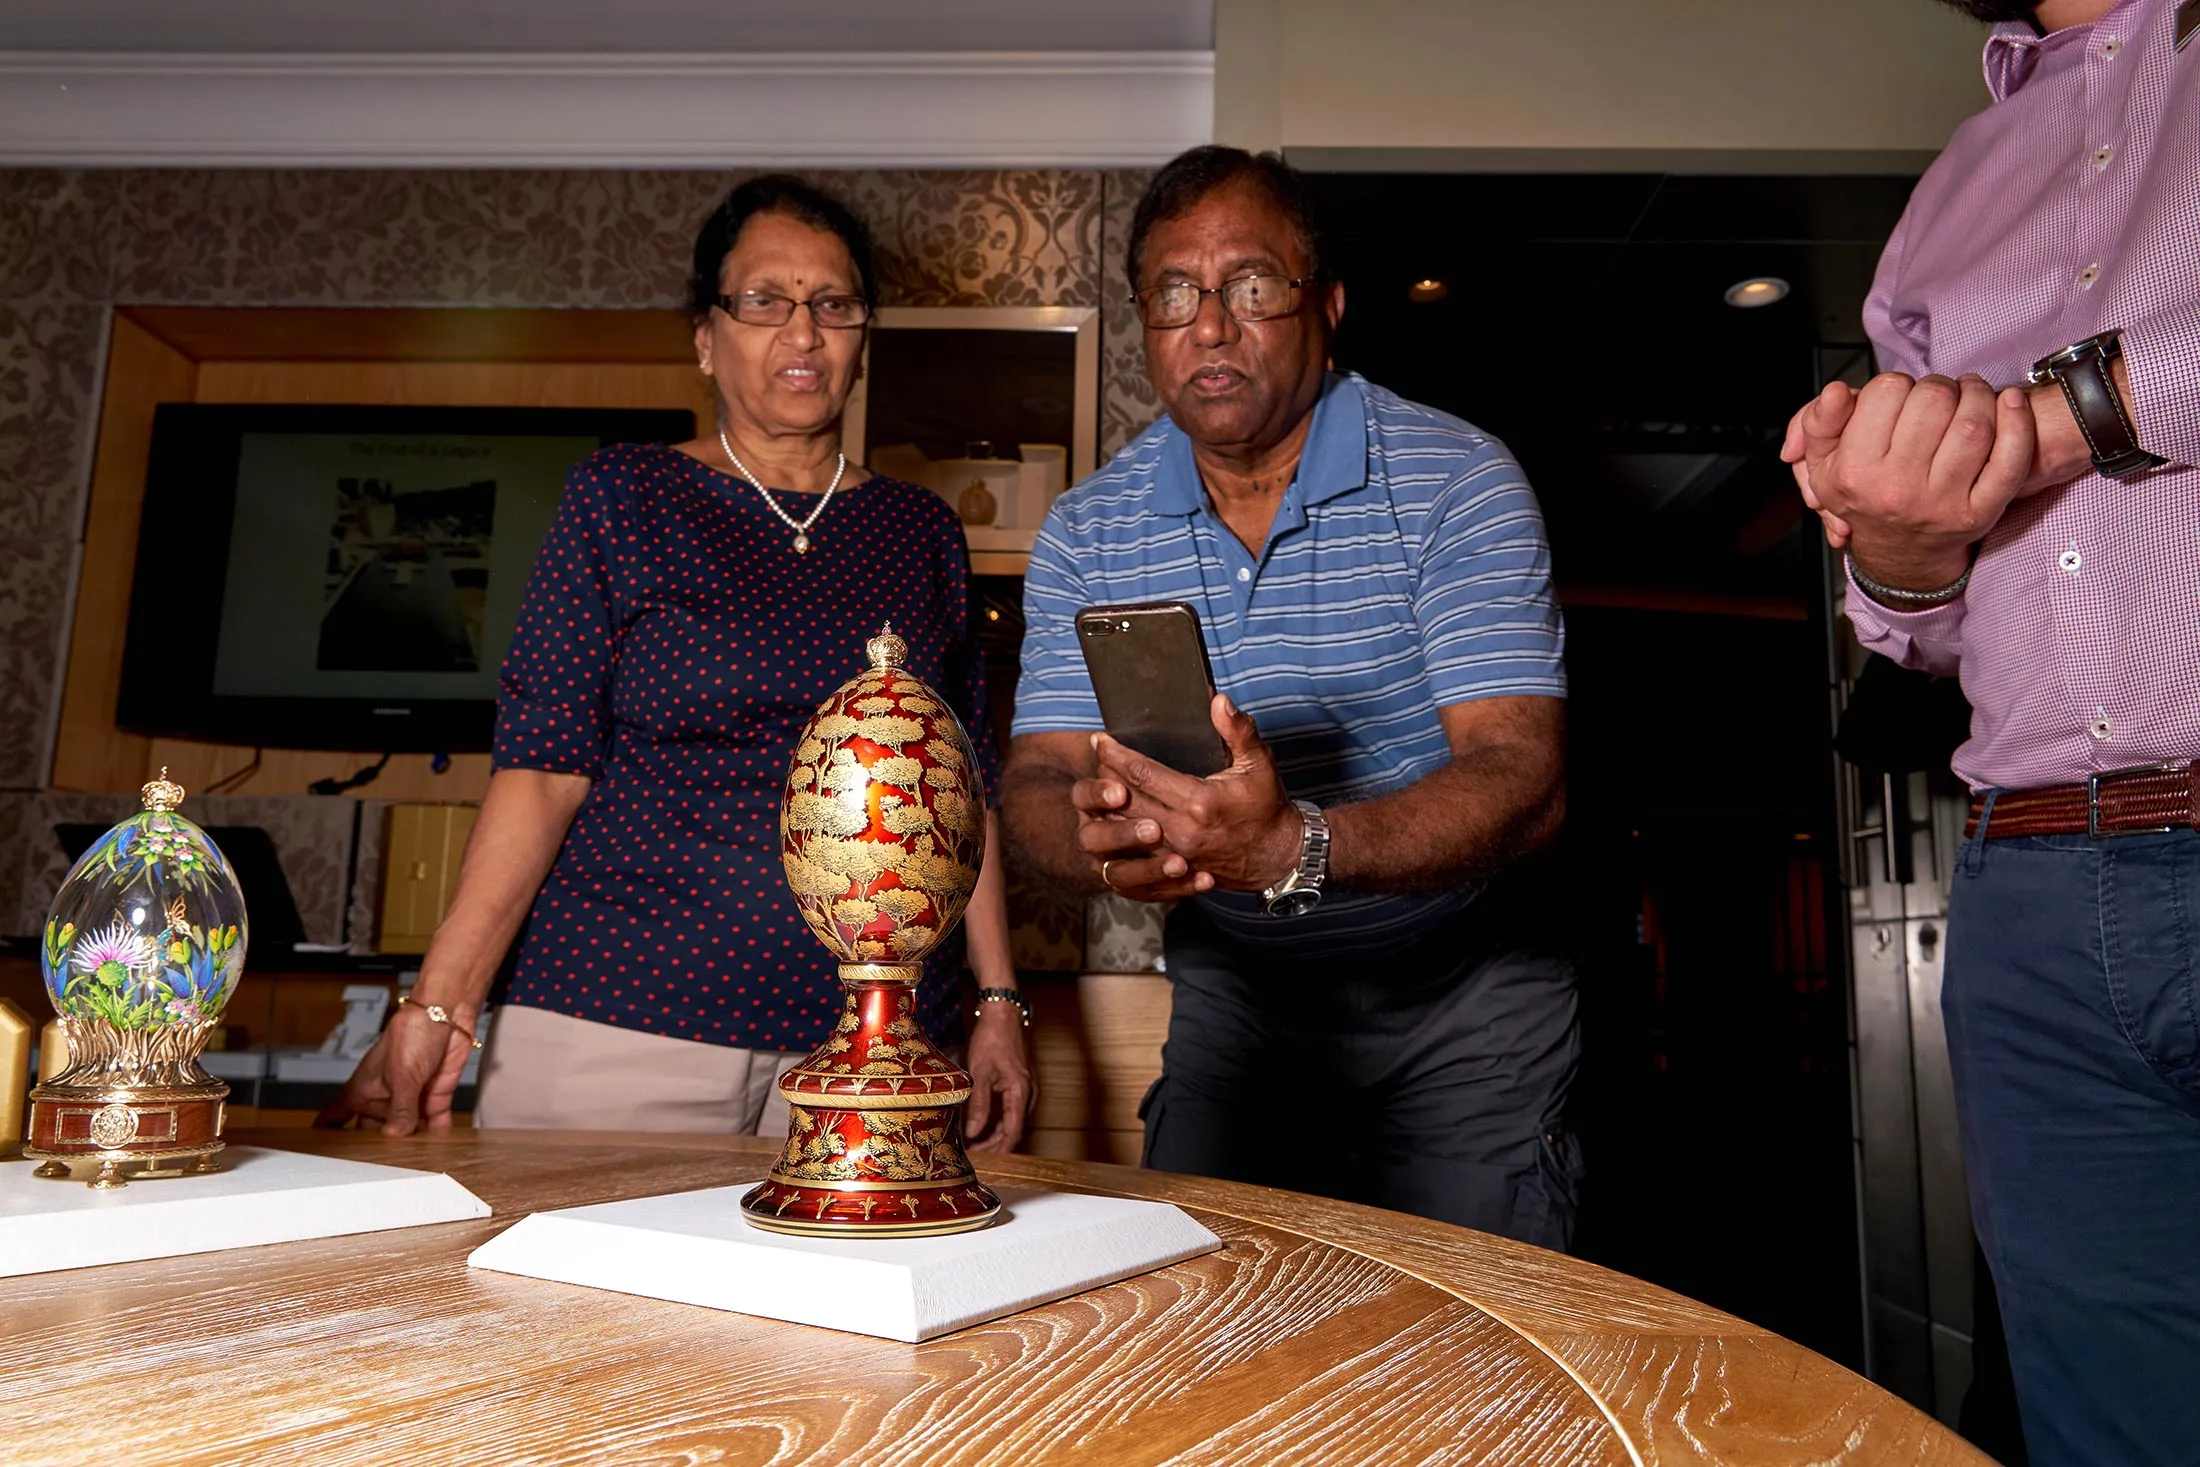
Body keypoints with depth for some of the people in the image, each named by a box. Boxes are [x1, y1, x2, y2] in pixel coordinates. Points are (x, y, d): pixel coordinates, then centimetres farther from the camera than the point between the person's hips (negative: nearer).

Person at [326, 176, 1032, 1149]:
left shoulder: (921, 532, 11)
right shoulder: (620, 498, 4)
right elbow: (544, 766, -3)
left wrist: (998, 1001, 5)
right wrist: (439, 1005, -11)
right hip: (619, 1030, -2)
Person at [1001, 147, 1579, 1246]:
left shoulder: (1458, 480, -13)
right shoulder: (1086, 530, -3)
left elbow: (1523, 781, -22)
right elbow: (1036, 781, -8)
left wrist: (1295, 846, -40)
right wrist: (1099, 837, -33)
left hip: (1463, 996, -2)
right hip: (1235, 990, 3)